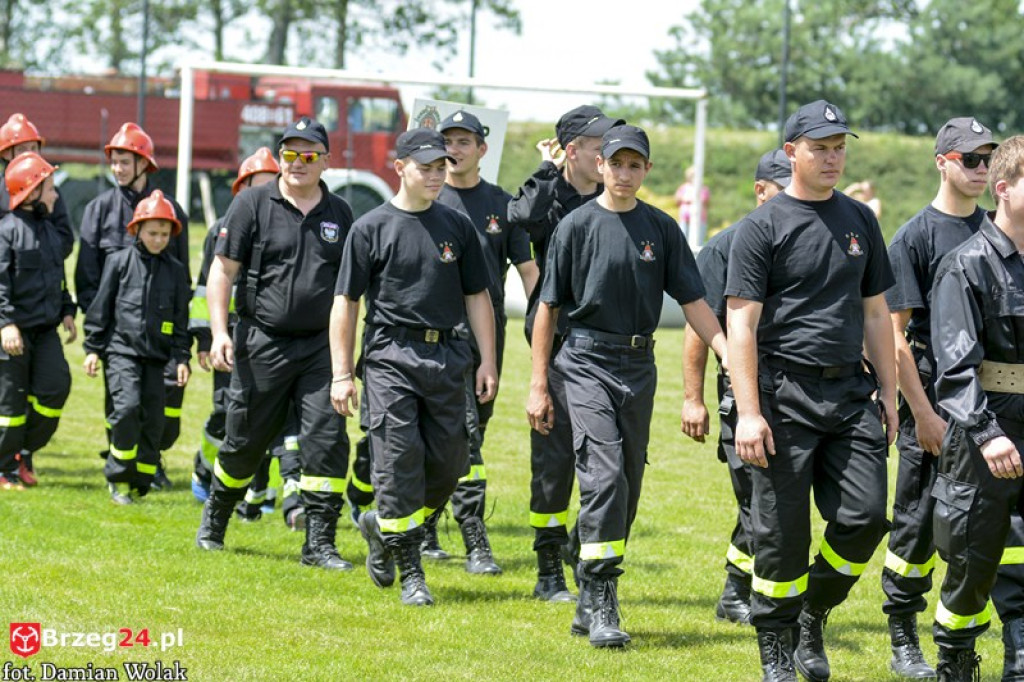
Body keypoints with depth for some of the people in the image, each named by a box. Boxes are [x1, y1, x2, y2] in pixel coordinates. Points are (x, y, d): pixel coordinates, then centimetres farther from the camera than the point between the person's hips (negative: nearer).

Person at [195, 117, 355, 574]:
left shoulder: (339, 214, 9)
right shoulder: (252, 204, -1)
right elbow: (223, 270, -1)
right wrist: (219, 331, -11)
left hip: (320, 345, 2)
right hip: (263, 344, -2)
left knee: (327, 441, -7)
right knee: (244, 443, 7)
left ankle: (319, 542, -2)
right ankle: (213, 523, 29)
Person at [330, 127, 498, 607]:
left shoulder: (457, 226, 11)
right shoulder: (371, 228, 0)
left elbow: (476, 297, 16)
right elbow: (345, 302, 0)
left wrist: (487, 362, 7)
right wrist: (341, 375, -5)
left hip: (446, 356, 4)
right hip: (390, 356, -4)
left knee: (449, 463, 1)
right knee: (399, 461, -8)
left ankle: (383, 526, 26)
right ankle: (410, 574, -1)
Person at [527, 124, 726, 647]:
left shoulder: (662, 229, 8)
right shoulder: (577, 226, -1)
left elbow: (693, 303, 6)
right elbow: (548, 306, 2)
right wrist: (538, 384, -2)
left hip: (639, 367, 4)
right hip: (587, 363, -4)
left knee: (629, 483, 7)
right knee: (605, 476, -17)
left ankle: (590, 604, 17)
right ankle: (600, 605, -15)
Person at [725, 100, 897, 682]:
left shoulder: (861, 220, 14)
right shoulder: (762, 228, -2)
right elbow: (742, 325, -7)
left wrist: (889, 393, 13)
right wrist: (749, 414, -14)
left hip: (851, 392, 4)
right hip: (786, 393, -4)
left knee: (865, 517, -5)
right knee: (783, 530, -2)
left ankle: (814, 617, 19)